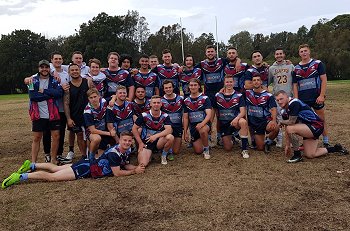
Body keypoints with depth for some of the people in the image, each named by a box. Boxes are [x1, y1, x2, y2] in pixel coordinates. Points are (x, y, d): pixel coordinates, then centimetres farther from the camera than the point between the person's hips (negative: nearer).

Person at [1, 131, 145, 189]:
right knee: (52, 176, -7)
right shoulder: (114, 153, -27)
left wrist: (136, 167, -5)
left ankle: (31, 166, 34)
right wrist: (134, 172, -18)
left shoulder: (127, 151, 0)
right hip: (86, 169, -8)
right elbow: (117, 173, -27)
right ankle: (21, 177, 2)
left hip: (89, 164, 8)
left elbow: (125, 165, 14)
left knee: (55, 168, 21)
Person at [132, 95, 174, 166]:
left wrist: (156, 136, -33)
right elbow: (134, 128, -2)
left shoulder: (165, 116, -4)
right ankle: (149, 154, 16)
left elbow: (169, 130, -19)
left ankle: (164, 156, -2)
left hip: (159, 142, 1)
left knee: (170, 137, -30)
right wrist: (140, 143, -6)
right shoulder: (144, 115, -8)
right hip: (146, 142, -1)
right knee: (143, 164, -22)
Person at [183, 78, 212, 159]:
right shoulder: (186, 101, 6)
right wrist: (185, 132, 3)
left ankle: (206, 150, -13)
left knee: (202, 130, -40)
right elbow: (185, 118, 9)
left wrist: (202, 123, -33)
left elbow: (209, 114, -15)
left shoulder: (205, 98, -5)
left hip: (205, 124, -3)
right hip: (193, 126, 3)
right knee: (198, 151, -2)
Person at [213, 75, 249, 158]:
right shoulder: (218, 96, 4)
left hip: (234, 122, -2)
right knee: (228, 148, -5)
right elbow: (215, 111, 13)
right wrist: (217, 126, 12)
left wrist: (236, 119, -31)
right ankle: (232, 137, 32)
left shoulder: (239, 96, -2)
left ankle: (244, 149, -27)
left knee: (243, 122, -38)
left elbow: (243, 112, -10)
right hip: (223, 124, 2)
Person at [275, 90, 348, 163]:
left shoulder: (294, 103, -22)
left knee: (291, 128, -28)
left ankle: (297, 155, -13)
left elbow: (291, 122, -25)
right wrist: (287, 145, 10)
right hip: (309, 129, 10)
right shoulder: (285, 112, 6)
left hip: (316, 126, -9)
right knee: (310, 155, 6)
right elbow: (287, 131, 11)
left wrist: (281, 122, -5)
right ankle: (335, 148, 27)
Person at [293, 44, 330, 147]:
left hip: (316, 97, -3)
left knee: (321, 119, 5)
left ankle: (326, 141, 15)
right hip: (302, 99, 3)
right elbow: (295, 85, 10)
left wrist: (322, 95, -12)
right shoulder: (296, 68, 9)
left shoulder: (317, 63, 1)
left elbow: (324, 80, -4)